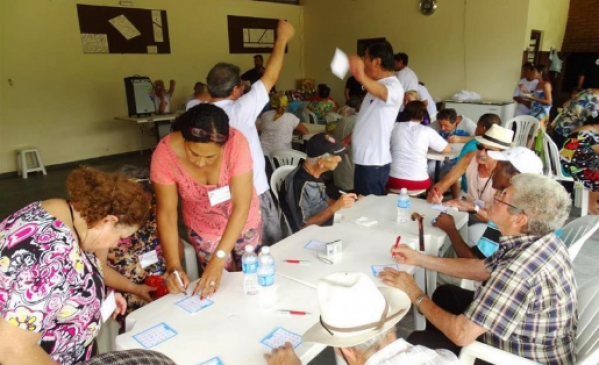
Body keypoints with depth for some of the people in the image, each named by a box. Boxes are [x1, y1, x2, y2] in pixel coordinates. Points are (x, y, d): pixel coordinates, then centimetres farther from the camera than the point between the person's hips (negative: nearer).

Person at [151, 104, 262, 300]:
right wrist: (173, 266, -30)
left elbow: (241, 207, -31)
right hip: (203, 229, 1)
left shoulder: (236, 143, -33)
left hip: (243, 221, 0)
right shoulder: (165, 154, -29)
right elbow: (166, 212, -21)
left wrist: (218, 259, -35)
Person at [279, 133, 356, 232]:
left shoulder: (315, 174, -2)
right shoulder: (298, 183, -26)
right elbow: (304, 226, -21)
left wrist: (340, 202, -5)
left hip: (326, 225, 8)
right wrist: (336, 207, -26)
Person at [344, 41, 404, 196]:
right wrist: (351, 137, 21)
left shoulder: (393, 86, -16)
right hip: (364, 159, 9)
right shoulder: (377, 85, 16)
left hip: (374, 163, -9)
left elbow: (382, 93, -42)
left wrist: (362, 77, -59)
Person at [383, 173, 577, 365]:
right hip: (521, 333, 7)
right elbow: (482, 269, 4)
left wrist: (416, 295, -16)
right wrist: (419, 259, 3)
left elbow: (462, 334, -31)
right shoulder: (542, 240, -10)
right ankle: (436, 347, 43)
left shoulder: (520, 270, -38)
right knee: (445, 294, 18)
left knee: (418, 342, 5)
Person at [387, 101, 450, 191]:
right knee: (432, 181, 33)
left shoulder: (395, 127, 3)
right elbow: (447, 149, 9)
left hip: (394, 180, 1)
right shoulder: (427, 131, -1)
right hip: (418, 182, 0)